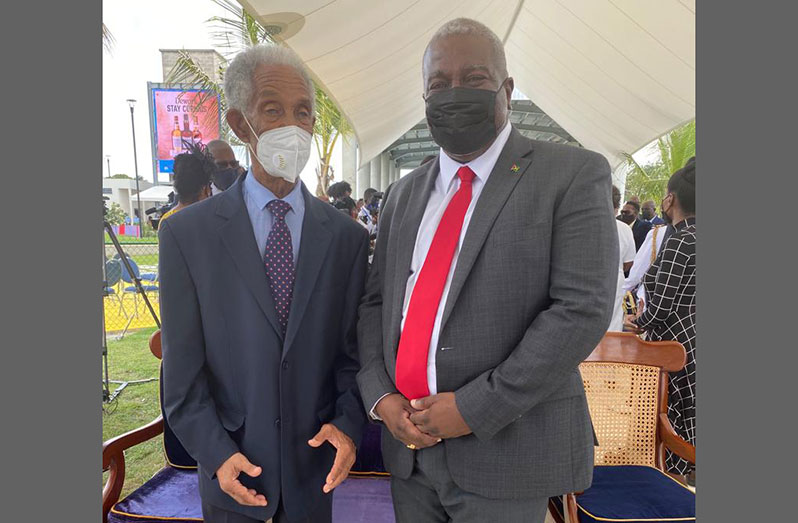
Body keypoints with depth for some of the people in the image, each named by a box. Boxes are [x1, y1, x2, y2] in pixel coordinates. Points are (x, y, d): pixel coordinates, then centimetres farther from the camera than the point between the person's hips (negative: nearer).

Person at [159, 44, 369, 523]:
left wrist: (348, 424, -12)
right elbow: (182, 368, -6)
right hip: (230, 469, -1)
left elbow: (352, 348, 0)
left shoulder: (347, 236, -5)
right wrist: (216, 454, -11)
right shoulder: (187, 233, -9)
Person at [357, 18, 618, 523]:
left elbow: (583, 308, -15)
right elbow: (375, 300, 10)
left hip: (505, 450, -4)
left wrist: (473, 409, -17)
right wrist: (380, 395, -5)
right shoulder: (404, 194, 9)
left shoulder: (574, 174, -7)